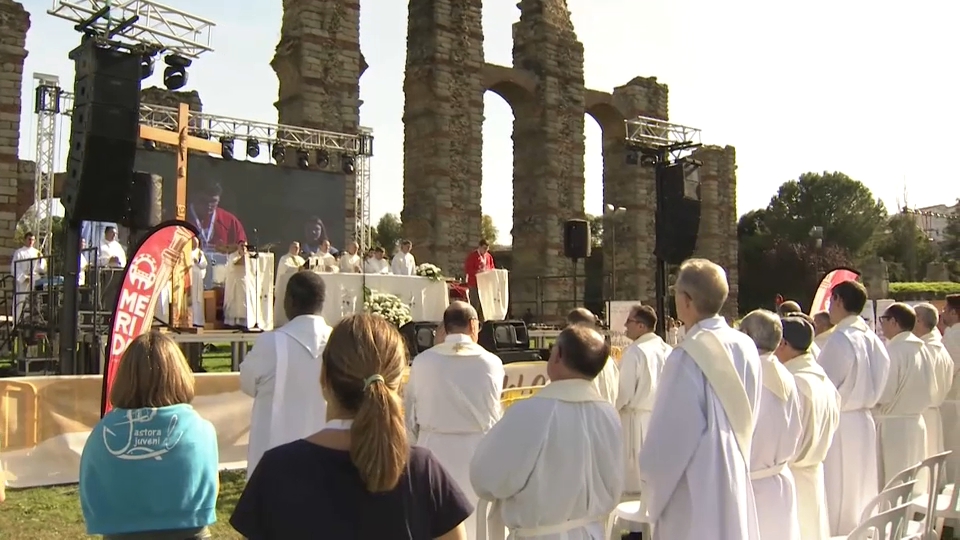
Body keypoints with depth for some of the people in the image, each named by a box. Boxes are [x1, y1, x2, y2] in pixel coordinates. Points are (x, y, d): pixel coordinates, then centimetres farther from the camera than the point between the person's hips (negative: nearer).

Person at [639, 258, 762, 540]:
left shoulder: (688, 355, -21)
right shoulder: (746, 347, -1)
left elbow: (667, 435, -16)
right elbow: (747, 420, 8)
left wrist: (650, 488, -2)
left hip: (693, 490, -7)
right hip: (735, 481, 7)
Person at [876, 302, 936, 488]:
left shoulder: (893, 351, -17)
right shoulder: (922, 350, 5)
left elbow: (882, 394, -18)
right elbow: (931, 391, 12)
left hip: (892, 426, -8)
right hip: (916, 422, 8)